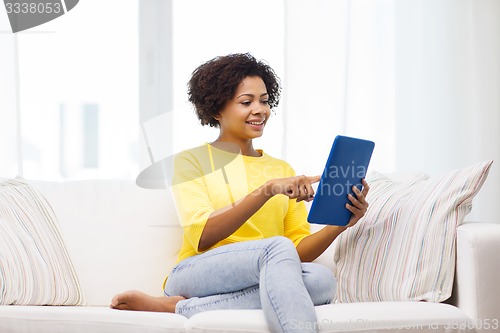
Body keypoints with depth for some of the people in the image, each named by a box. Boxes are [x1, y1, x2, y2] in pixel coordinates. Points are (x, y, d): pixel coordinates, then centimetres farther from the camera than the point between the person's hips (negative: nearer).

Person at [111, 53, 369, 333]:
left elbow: (300, 250, 11)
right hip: (195, 275, -4)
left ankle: (179, 307, -27)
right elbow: (202, 236, -9)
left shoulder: (283, 169, 21)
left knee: (322, 280, -31)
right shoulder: (192, 161, 9)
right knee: (277, 247, -33)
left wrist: (340, 224, -8)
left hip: (256, 288, 5)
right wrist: (266, 190, -20)